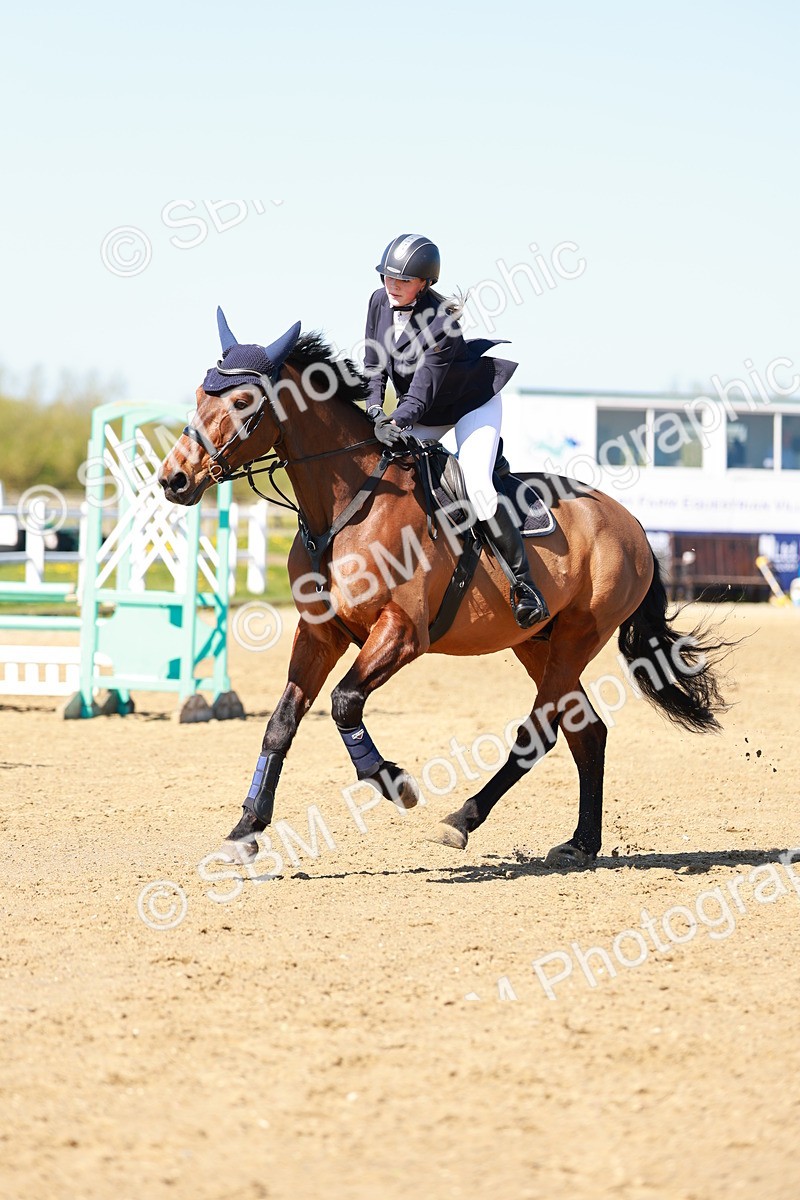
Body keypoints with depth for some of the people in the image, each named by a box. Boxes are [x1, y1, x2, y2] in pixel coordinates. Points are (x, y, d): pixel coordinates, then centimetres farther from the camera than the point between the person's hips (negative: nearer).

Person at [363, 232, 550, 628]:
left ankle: (523, 581, -17)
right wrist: (375, 411, -21)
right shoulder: (380, 302, -9)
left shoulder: (441, 319, -30)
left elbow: (423, 389, -34)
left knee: (476, 487, -25)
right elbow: (374, 367, -4)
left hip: (472, 403, -7)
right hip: (422, 415, 7)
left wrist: (396, 422, -48)